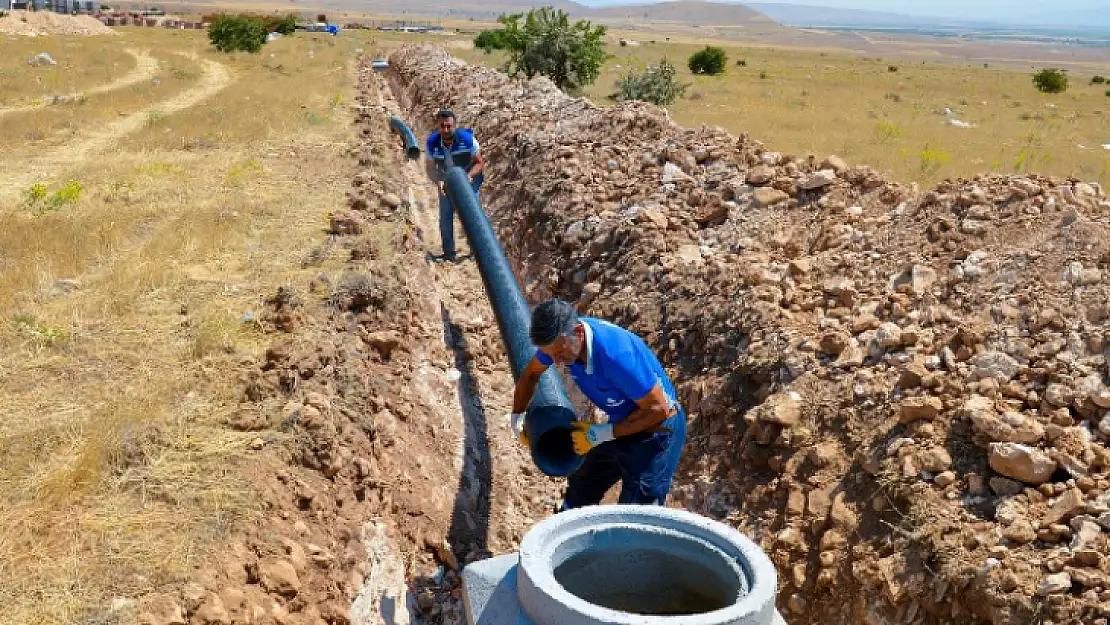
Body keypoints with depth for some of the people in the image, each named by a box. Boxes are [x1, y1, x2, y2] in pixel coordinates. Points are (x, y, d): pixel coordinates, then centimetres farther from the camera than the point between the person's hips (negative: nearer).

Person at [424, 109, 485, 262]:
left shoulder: (468, 139, -30)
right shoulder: (432, 143, -24)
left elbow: (480, 163, -19)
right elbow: (430, 168, -13)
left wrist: (469, 175, -38)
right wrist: (438, 182, -34)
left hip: (468, 179, -2)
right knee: (445, 215, -1)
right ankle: (448, 252, 10)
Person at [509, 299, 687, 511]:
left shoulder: (617, 354, -37)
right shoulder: (559, 338, -13)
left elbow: (658, 409, -28)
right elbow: (531, 373, 10)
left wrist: (601, 434, -26)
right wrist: (517, 417, 2)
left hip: (657, 429, -8)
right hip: (621, 424, 8)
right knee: (581, 489, 19)